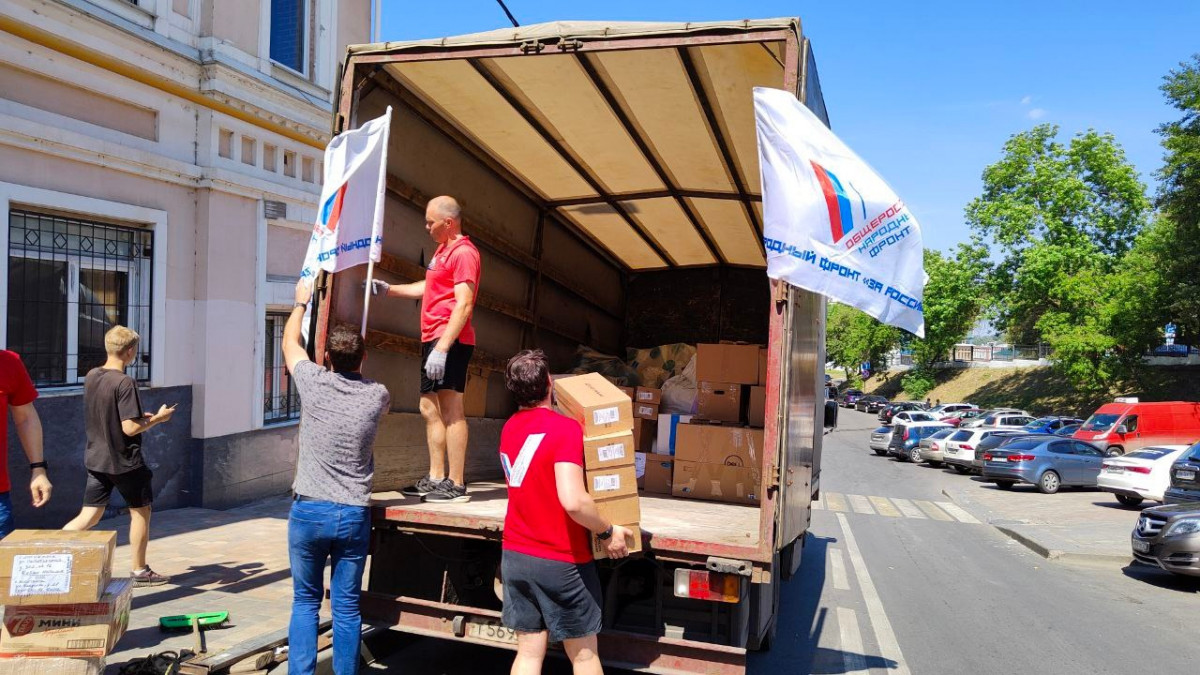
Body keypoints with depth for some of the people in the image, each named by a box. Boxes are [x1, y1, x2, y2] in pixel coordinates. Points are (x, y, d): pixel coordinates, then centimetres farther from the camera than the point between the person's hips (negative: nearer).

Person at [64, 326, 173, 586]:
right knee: (140, 512, 11)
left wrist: (142, 417, 16)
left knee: (89, 516, 13)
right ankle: (140, 571, 21)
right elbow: (130, 428, -23)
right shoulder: (125, 383, -21)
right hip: (124, 461, -7)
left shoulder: (91, 376, 4)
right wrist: (157, 418, -7)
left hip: (95, 459, 7)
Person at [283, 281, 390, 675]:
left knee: (305, 602, 12)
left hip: (308, 510, 0)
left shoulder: (314, 383, -5)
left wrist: (301, 303, 32)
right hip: (354, 515, 1)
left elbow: (290, 342, 15)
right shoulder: (377, 396, -3)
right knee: (347, 606, 8)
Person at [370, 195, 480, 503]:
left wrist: (442, 348, -25)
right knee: (429, 409, 12)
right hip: (432, 339, 11)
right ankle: (435, 478, 19)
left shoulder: (463, 252, -12)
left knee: (450, 408, -10)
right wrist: (389, 289, 33)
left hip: (450, 340, -11)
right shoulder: (443, 250, 21)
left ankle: (456, 484, -7)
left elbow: (463, 305, -20)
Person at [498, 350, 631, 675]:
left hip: (514, 555, 6)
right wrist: (607, 531, -14)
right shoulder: (565, 428, -19)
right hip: (560, 561, -6)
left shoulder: (509, 428, 4)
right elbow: (573, 501, -30)